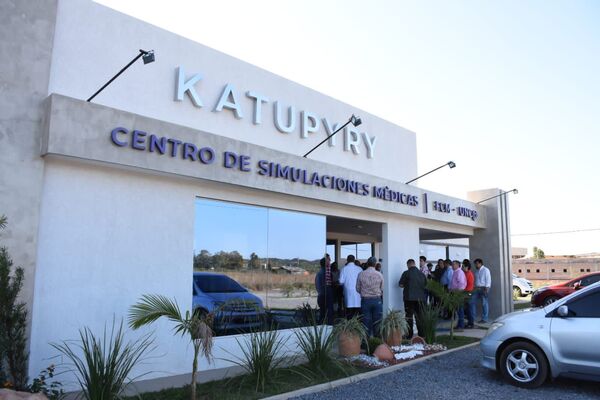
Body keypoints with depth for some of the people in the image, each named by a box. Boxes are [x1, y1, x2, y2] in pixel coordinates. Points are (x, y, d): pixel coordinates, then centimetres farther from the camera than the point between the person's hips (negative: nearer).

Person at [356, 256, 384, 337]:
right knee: (377, 322, 8)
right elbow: (382, 289, 2)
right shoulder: (379, 275, -5)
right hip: (377, 300, 0)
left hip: (365, 300, 0)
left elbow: (358, 289, 2)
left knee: (366, 322, 5)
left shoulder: (361, 274, -6)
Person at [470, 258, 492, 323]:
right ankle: (472, 317, 10)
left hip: (483, 288, -8)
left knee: (484, 303, -2)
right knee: (472, 302, 3)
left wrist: (486, 289, -17)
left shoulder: (485, 270, -5)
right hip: (477, 288, 8)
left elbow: (488, 280, -10)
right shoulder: (477, 271, 17)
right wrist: (475, 287, 9)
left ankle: (484, 319, 5)